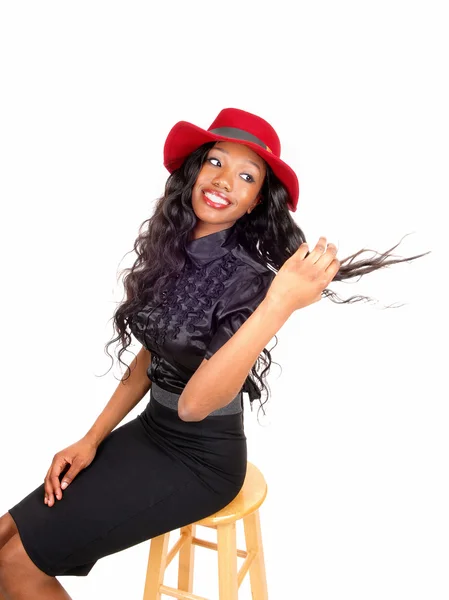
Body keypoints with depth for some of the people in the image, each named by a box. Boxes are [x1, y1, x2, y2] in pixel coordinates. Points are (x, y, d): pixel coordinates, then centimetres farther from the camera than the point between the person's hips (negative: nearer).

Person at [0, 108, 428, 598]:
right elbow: (149, 359, 7)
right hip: (149, 430, 6)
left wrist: (279, 306, -42)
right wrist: (92, 439, 4)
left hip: (201, 460, -6)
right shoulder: (168, 252, -1)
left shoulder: (248, 278, -21)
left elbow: (194, 403, -30)